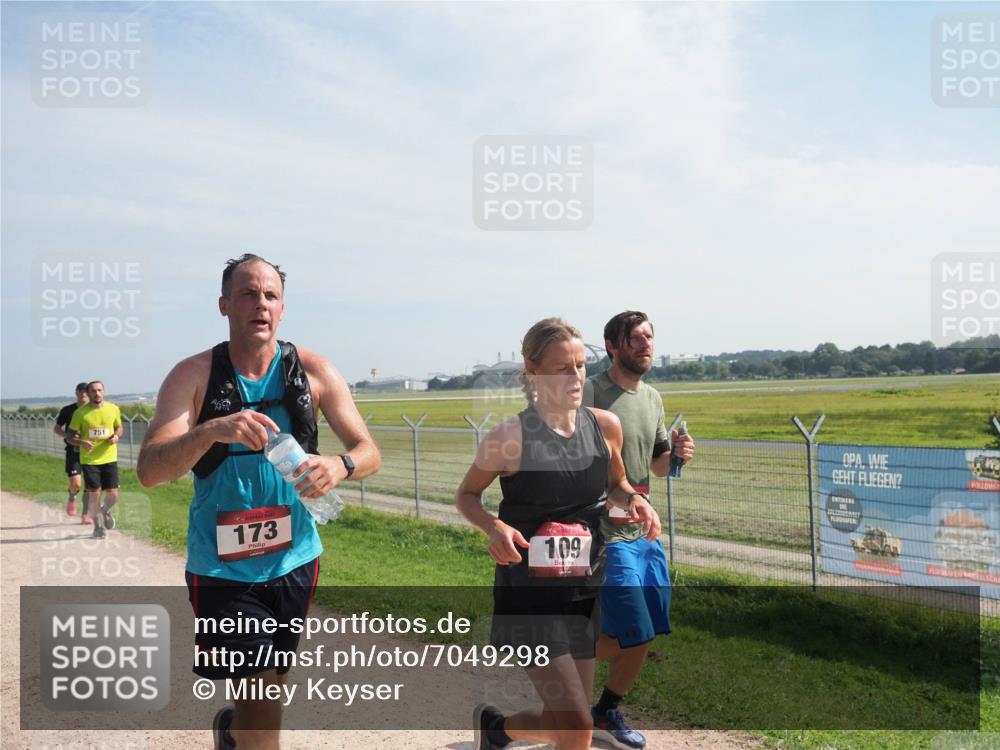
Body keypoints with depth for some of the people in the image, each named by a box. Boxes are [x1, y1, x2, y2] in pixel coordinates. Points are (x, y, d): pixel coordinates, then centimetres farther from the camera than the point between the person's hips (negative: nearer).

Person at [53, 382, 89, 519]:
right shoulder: (68, 410, 1)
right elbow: (56, 428, 9)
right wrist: (67, 436, -10)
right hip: (73, 451, -1)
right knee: (76, 484, -10)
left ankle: (85, 513, 14)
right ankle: (71, 497, 24)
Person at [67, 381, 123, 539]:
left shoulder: (113, 409, 2)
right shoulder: (80, 413, -5)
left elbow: (119, 428, 16)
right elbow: (71, 436, 0)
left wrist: (116, 436, -6)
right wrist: (82, 443, -20)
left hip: (109, 458, 2)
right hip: (89, 459, -2)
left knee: (113, 494, -2)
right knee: (94, 493, -1)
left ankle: (105, 511, 34)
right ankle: (98, 526, 20)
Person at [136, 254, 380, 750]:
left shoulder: (313, 371, -4)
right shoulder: (194, 375, -9)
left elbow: (368, 452, -3)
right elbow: (148, 471, -19)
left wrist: (340, 465, -26)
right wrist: (211, 430, -37)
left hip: (295, 559, 3)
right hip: (222, 567, -3)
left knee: (271, 682, 21)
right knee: (263, 699, -7)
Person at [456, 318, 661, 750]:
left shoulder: (605, 426, -2)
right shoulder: (510, 438, -14)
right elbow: (466, 495, 0)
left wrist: (634, 501, -6)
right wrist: (494, 527, -20)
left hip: (583, 590, 6)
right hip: (528, 595, -5)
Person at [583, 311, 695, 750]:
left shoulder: (652, 398, 12)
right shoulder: (591, 393, -13)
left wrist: (677, 453, -1)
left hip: (644, 532, 8)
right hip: (605, 534, -8)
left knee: (643, 637, 10)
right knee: (634, 636, -9)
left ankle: (605, 713, 31)